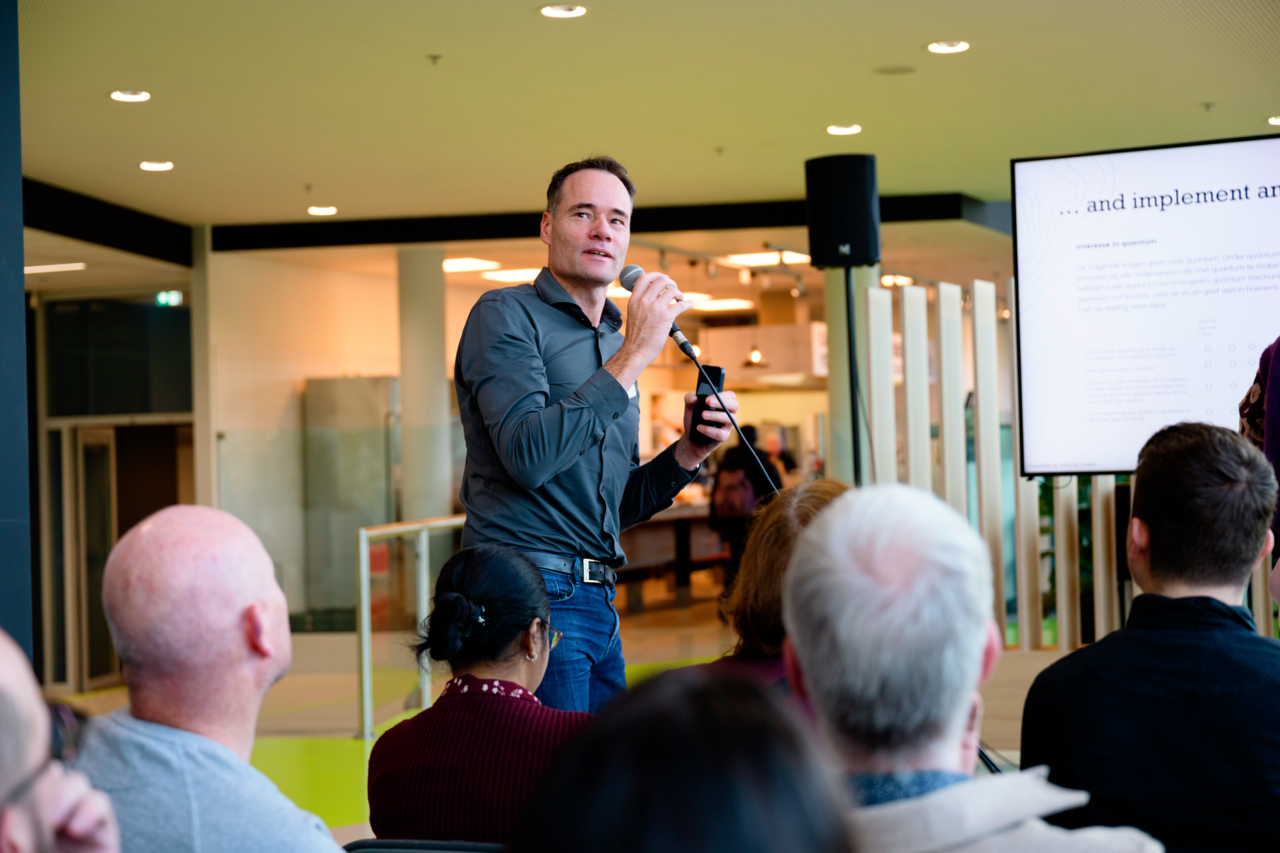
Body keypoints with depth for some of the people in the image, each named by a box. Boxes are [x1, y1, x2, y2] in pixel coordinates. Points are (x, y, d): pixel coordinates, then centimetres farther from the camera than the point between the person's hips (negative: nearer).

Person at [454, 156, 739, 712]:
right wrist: (633, 357, -19)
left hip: (597, 603, 8)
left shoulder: (615, 345, 20)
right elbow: (529, 457, -21)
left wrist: (686, 455, 5)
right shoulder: (507, 315, -4)